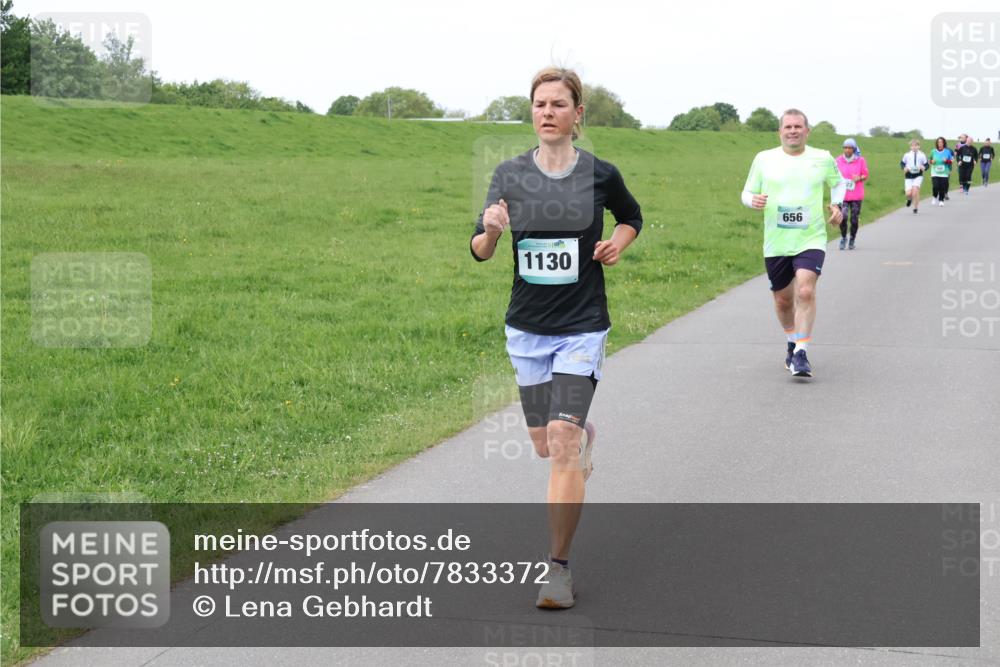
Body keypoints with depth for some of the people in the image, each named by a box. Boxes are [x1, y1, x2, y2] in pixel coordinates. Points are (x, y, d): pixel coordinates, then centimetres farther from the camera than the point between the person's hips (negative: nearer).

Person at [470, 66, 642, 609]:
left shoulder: (600, 175, -4)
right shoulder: (509, 174, -1)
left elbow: (631, 217, 17)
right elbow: (480, 252, -1)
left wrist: (617, 245, -3)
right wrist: (491, 231, -23)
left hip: (582, 327, -3)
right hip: (527, 327, 3)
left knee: (562, 441, -14)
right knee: (545, 445, 12)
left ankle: (559, 568, -5)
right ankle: (585, 432, 51)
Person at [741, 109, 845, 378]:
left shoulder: (823, 159, 4)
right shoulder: (764, 159, 4)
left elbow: (839, 183, 23)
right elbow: (747, 192, 11)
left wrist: (837, 205, 6)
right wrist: (754, 200, -12)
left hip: (811, 240, -2)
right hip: (775, 243, 2)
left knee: (805, 292, -21)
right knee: (783, 299, 11)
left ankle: (801, 354, -17)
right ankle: (792, 342, 38)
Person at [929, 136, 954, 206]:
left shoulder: (947, 151, 0)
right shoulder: (933, 151, 3)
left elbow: (952, 161, 7)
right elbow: (930, 160, 17)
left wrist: (947, 161, -13)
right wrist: (932, 161, -6)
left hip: (944, 173, 0)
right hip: (935, 172, 0)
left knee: (943, 187, -4)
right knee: (935, 186, -13)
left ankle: (941, 200, 14)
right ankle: (935, 198, 14)